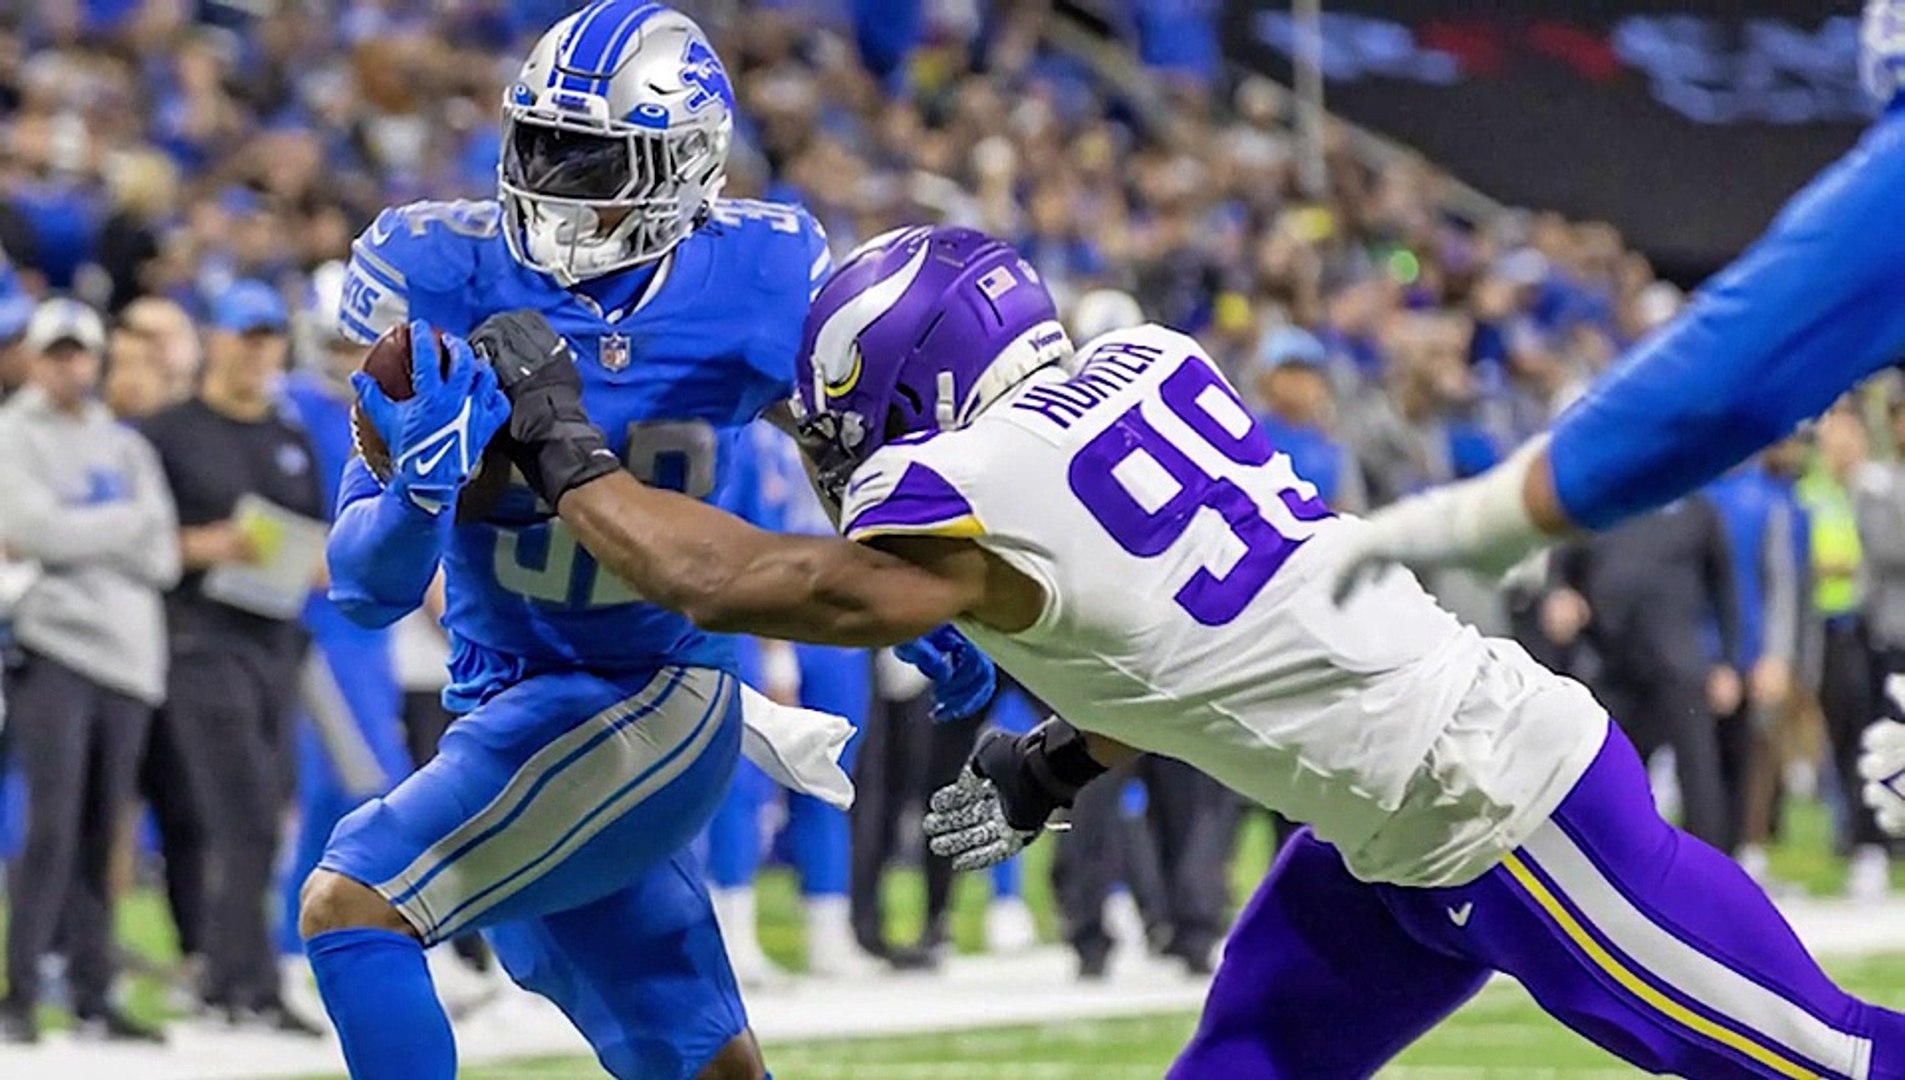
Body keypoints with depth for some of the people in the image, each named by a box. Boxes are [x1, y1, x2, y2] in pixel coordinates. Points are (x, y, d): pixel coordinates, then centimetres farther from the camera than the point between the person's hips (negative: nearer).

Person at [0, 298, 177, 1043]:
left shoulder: (126, 447, 17)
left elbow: (161, 556, 7)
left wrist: (78, 535, -7)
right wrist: (126, 520, -1)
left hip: (127, 652, 5)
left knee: (101, 834, 6)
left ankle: (93, 996, 10)